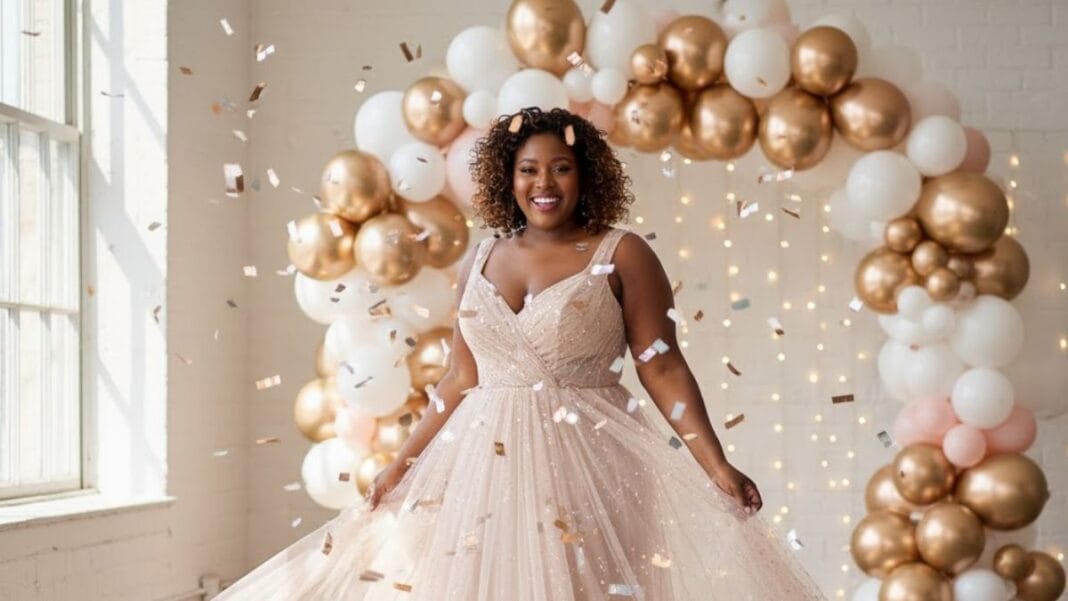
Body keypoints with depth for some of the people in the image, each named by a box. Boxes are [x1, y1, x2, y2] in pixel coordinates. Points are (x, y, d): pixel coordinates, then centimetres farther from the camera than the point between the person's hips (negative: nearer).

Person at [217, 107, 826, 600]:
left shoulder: (621, 254, -2)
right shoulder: (481, 260, 11)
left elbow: (663, 367, -5)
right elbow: (461, 380, 14)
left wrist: (715, 466, -14)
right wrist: (403, 465, 11)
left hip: (586, 464, -4)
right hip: (484, 462, 4)